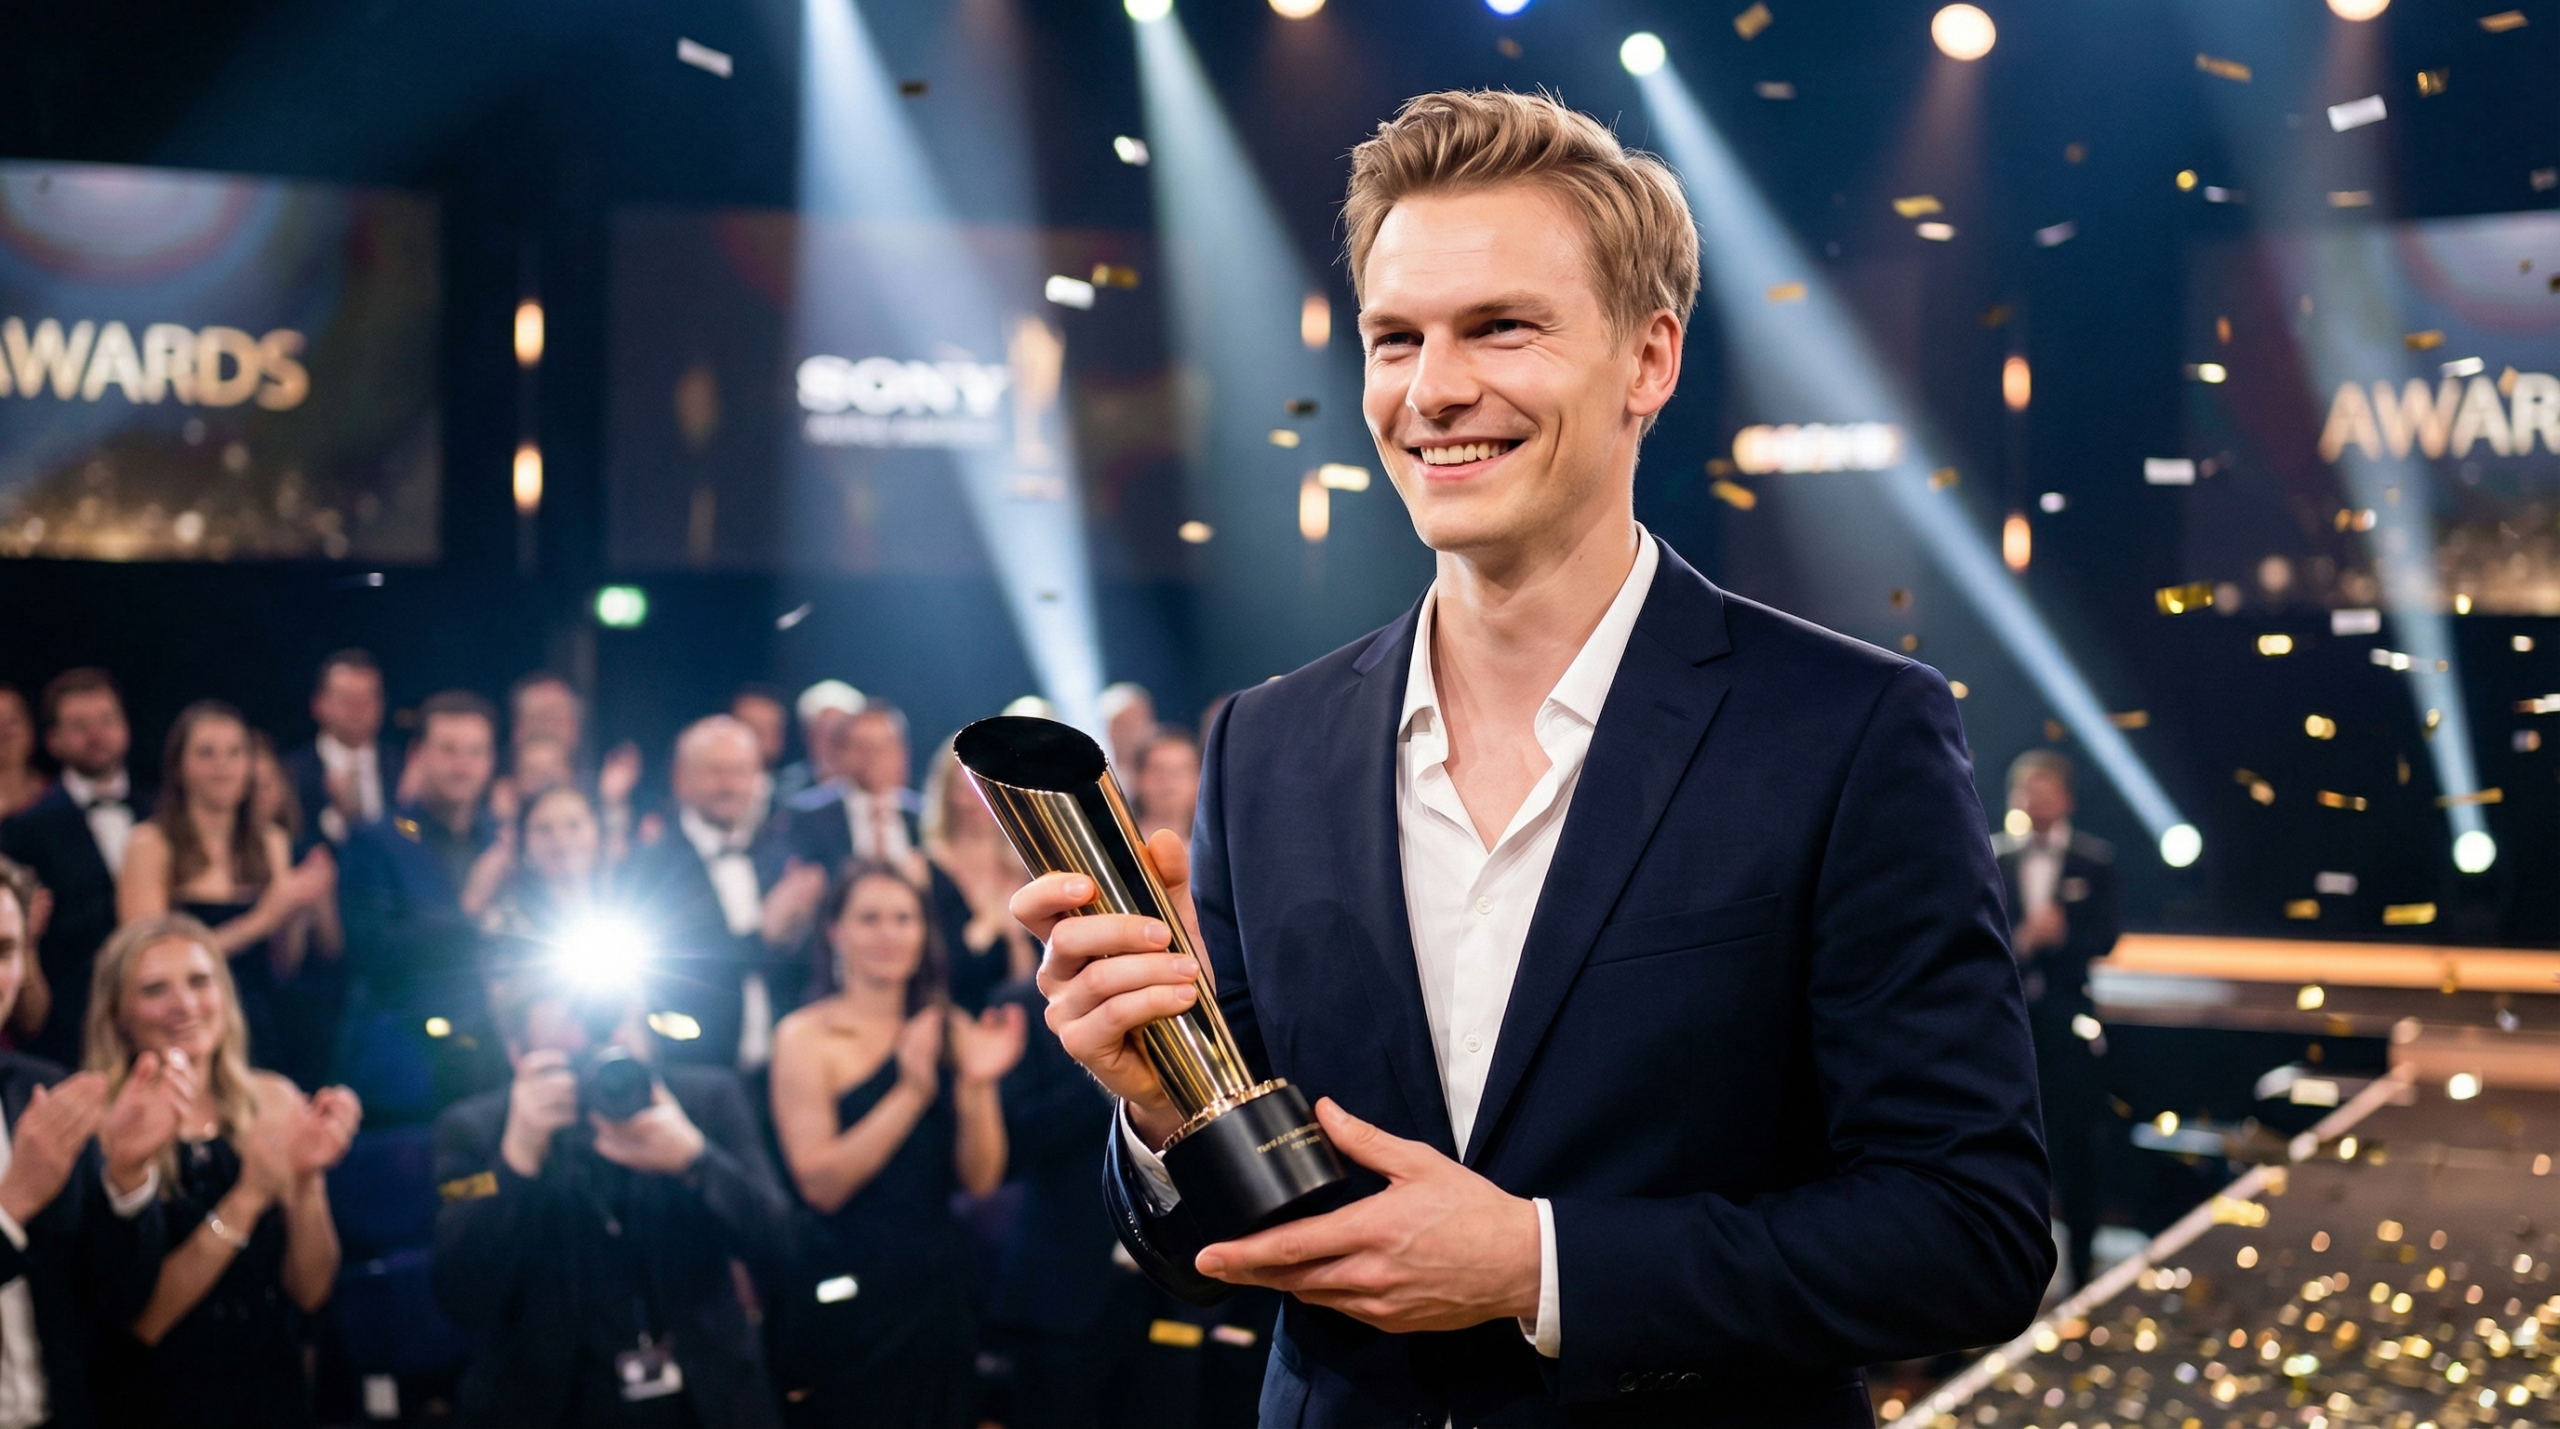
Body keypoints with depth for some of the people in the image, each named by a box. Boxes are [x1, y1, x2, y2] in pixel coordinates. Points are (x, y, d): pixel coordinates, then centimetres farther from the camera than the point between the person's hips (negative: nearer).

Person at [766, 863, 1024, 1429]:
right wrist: (912, 1092, -24)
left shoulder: (954, 1031, 5)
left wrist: (975, 1085, -17)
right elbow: (821, 1184, -17)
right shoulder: (806, 1037, -7)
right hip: (844, 1294, -4)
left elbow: (980, 1179, 0)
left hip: (936, 1290, 4)